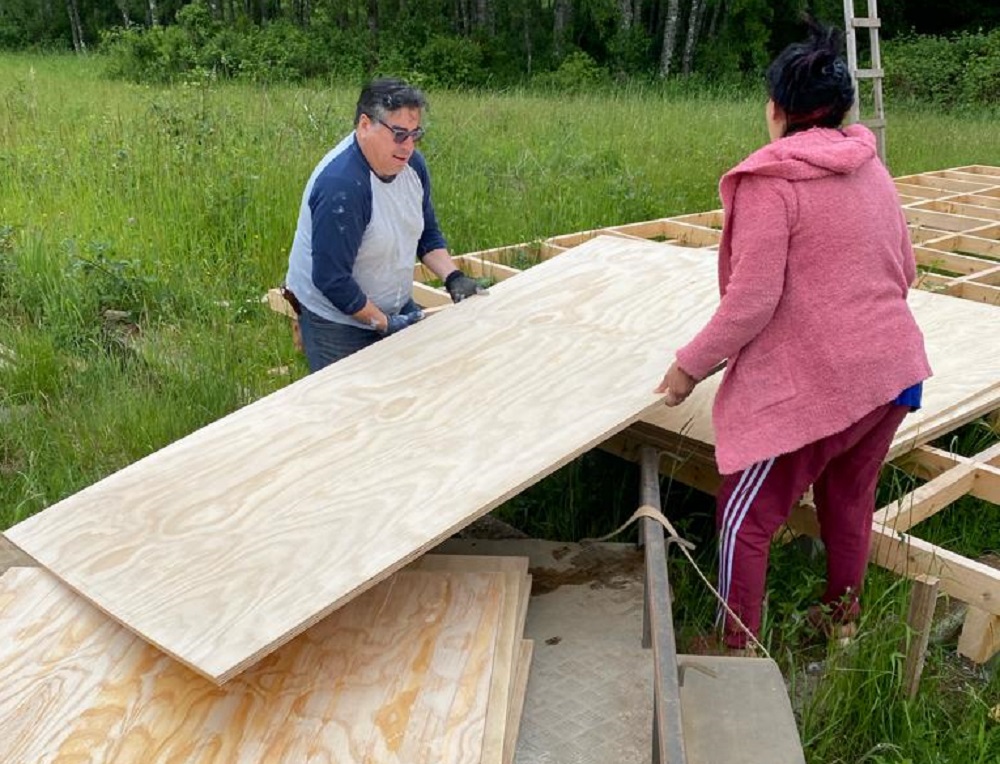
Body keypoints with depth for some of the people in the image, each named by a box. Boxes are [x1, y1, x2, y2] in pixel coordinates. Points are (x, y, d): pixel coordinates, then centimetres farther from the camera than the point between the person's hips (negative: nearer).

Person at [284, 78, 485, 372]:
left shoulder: (412, 164, -4)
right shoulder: (340, 186, -30)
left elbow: (427, 235, 11)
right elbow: (331, 280, -28)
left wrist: (453, 277, -4)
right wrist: (383, 324, -21)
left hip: (395, 308, 8)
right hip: (338, 322, -7)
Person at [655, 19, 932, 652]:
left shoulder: (771, 180, -15)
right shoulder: (872, 170, 9)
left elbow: (751, 301, -20)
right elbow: (905, 272, 16)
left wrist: (691, 365, -8)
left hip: (813, 384, -8)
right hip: (892, 369, 8)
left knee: (746, 521, 6)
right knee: (850, 497, 26)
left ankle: (737, 650, 17)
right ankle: (843, 618, 44)